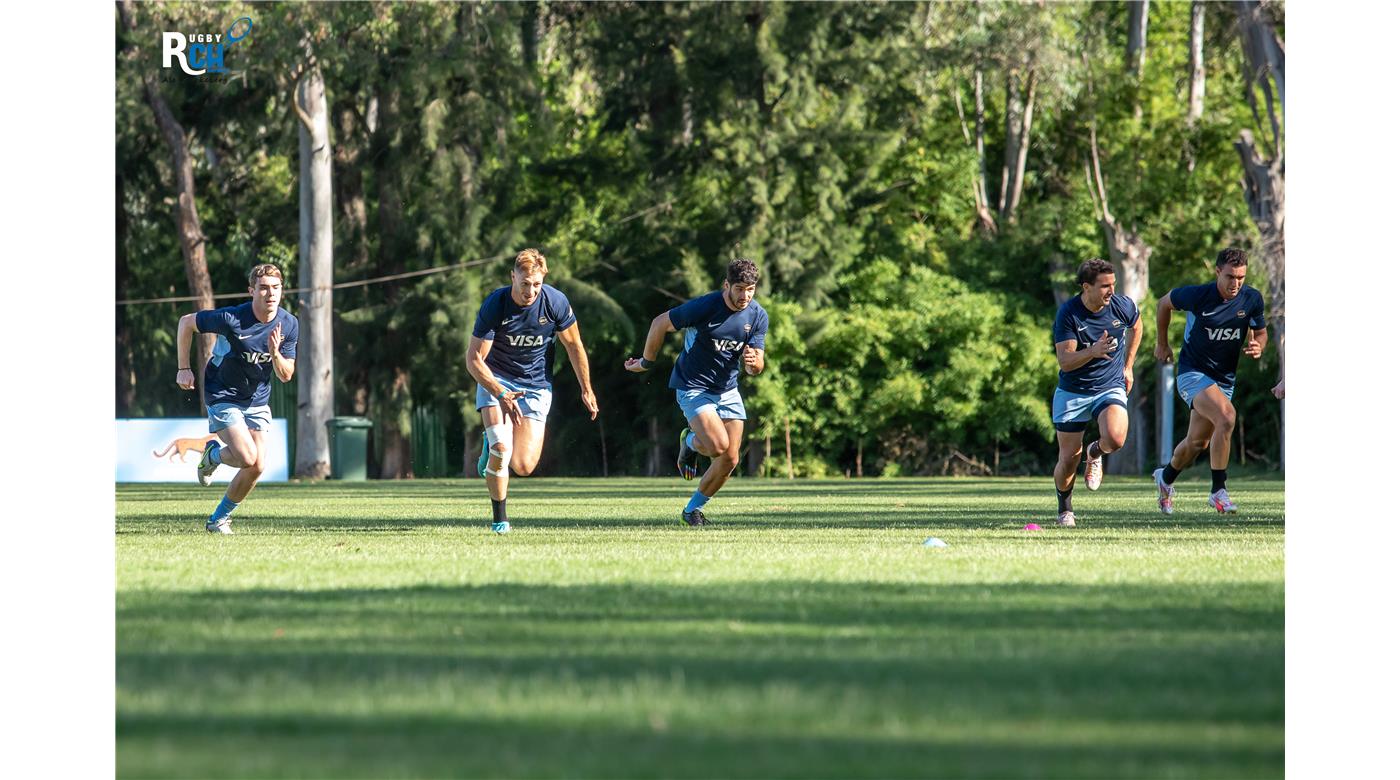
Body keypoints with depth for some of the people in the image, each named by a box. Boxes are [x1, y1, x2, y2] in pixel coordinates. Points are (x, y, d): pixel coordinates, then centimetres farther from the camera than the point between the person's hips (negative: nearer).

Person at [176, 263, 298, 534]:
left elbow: (286, 375, -3)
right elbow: (186, 322, -9)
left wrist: (275, 354, -24)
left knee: (257, 467, -4)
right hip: (223, 397, -5)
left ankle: (220, 518, 17)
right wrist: (183, 369, -6)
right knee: (247, 458, -22)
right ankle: (213, 454, 13)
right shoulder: (231, 319, -23)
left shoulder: (288, 324, -8)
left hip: (258, 400, 5)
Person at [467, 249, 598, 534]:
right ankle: (499, 517, -3)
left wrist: (586, 390, 6)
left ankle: (492, 445, 27)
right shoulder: (493, 306, -22)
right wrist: (501, 395, -31)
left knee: (523, 467, -8)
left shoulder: (555, 302, -17)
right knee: (501, 446, -23)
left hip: (536, 386, 1)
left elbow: (574, 345, 1)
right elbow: (474, 360, -18)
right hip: (496, 379, -1)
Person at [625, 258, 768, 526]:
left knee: (730, 460, -1)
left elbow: (756, 368, -3)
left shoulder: (758, 316, -5)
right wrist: (646, 362, 3)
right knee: (718, 445, -25)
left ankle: (692, 509, 20)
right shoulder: (704, 307, -21)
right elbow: (660, 323, -7)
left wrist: (752, 362, -28)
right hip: (693, 387, -5)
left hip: (727, 390, 5)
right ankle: (690, 441, 12)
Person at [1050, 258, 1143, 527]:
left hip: (1110, 388, 1)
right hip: (1072, 392, -1)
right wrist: (1093, 352, -39)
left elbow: (1136, 326, 15)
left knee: (1115, 439, -28)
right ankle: (1065, 507, 31)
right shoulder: (1068, 314, -18)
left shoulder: (1123, 305, -10)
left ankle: (1095, 452, 10)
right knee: (1069, 459, 2)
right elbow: (1065, 361, -22)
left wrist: (1127, 366, 15)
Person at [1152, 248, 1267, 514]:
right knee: (1226, 416, -29)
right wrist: (1162, 344, 11)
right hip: (1192, 373, -5)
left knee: (1198, 442, 15)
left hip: (1225, 379, 5)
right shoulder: (1197, 295, -17)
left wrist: (1258, 346, -13)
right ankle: (1218, 491, -22)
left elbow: (1260, 331, 11)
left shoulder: (1252, 300, -7)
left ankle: (1166, 477, 46)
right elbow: (1164, 303, 2)